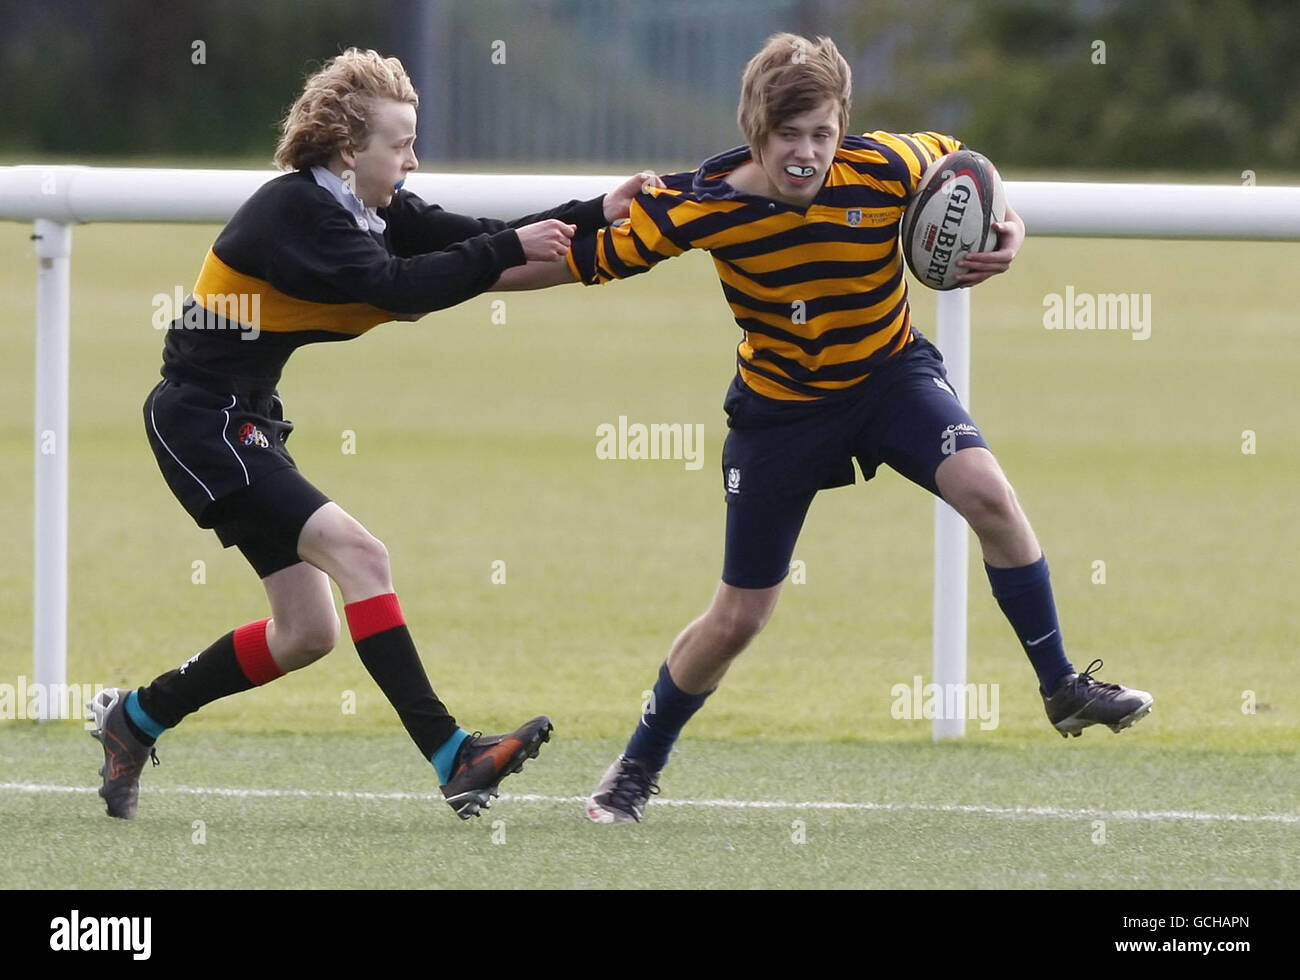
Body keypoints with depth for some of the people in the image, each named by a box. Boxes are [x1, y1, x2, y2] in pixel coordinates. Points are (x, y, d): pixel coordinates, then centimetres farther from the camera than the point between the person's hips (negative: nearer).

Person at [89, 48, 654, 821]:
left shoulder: (372, 208, 6)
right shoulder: (295, 211, -21)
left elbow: (470, 239, -1)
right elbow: (399, 287, -32)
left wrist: (595, 216, -11)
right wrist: (509, 249, -28)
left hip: (244, 422, 10)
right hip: (201, 419, -10)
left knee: (308, 632, 9)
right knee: (357, 552, -21)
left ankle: (134, 719, 24)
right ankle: (453, 759, -26)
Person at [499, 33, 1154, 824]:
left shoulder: (886, 168, -23)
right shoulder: (699, 205, -24)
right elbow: (584, 261, -14)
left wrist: (1006, 235, -20)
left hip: (891, 372, 1)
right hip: (780, 403, -1)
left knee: (988, 492, -27)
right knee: (738, 619, 4)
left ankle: (1061, 686, -10)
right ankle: (638, 770, 28)